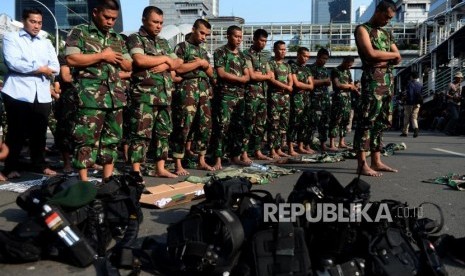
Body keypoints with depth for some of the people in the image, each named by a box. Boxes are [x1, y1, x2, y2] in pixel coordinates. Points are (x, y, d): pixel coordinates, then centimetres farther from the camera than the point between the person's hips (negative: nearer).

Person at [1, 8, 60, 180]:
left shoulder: (46, 42, 19)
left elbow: (55, 68, 5)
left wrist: (29, 68, -8)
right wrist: (40, 69, -8)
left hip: (42, 95, 4)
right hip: (18, 93, -4)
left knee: (40, 133, 8)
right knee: (16, 133, 0)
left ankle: (40, 165, 19)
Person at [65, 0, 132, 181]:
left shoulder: (117, 39, 19)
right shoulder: (79, 32, 3)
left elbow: (129, 66, 21)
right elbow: (71, 59, -11)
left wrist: (116, 58, -1)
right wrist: (102, 56, -10)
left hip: (116, 96, 6)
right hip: (90, 96, -6)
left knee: (112, 138, 7)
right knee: (87, 139, -5)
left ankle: (108, 179, 16)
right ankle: (84, 182, 2)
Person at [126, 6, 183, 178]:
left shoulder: (163, 42, 21)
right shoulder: (135, 39, 0)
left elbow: (178, 63, 12)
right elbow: (140, 60, -18)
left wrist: (165, 65, -9)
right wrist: (165, 59, -5)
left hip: (165, 95, 7)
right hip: (144, 94, -7)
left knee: (163, 132, 8)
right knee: (141, 133, -7)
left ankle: (160, 168, 17)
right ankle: (136, 171, -1)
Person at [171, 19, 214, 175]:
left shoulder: (204, 51, 22)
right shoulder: (182, 47, 2)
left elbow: (211, 73, 21)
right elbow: (179, 69, -13)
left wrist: (205, 64, 0)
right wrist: (199, 63, -7)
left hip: (205, 92, 7)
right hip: (187, 91, -7)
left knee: (205, 127, 7)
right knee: (184, 127, -9)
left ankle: (201, 161, 18)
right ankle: (178, 165, -5)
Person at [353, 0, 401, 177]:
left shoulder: (387, 33, 25)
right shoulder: (362, 29, 2)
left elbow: (398, 59, 17)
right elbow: (371, 54, -14)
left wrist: (384, 61, -3)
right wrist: (392, 55, 1)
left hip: (388, 79, 8)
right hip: (373, 78, -8)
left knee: (382, 121, 7)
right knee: (367, 120, -12)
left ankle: (376, 161, 12)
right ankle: (362, 164, -12)